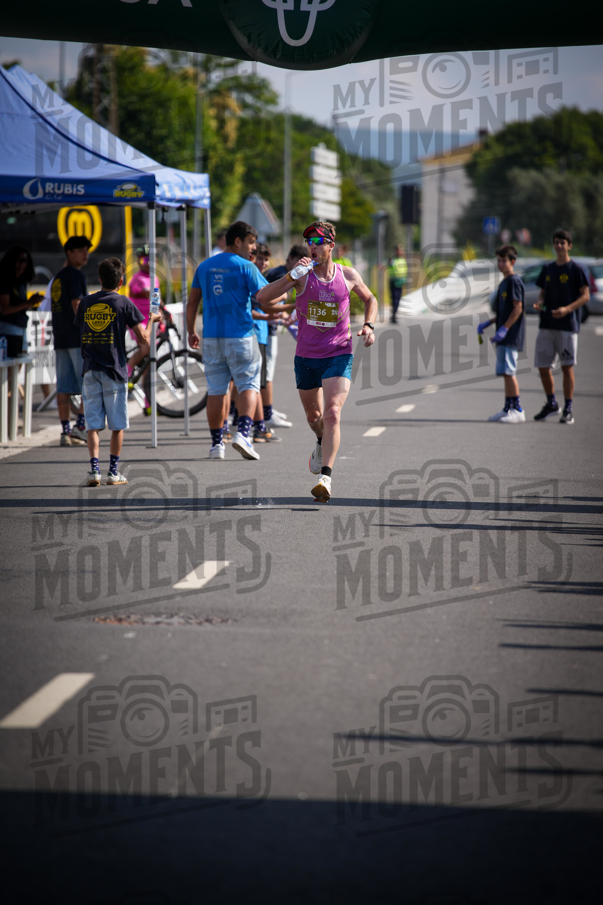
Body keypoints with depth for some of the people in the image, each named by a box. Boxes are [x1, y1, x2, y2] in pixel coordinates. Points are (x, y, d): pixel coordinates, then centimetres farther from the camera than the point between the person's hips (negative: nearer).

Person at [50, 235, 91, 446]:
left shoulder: (58, 277, 19)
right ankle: (80, 425, -10)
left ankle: (66, 431, 3)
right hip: (78, 338, -8)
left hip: (60, 339, 8)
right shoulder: (75, 275, -7)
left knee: (64, 388, 4)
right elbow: (77, 305, -16)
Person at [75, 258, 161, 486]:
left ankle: (94, 469, -8)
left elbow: (80, 334, 14)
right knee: (117, 426, 7)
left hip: (90, 371, 2)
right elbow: (143, 339, -4)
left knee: (93, 424, 3)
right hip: (115, 371, -2)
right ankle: (113, 472, 9)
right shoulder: (124, 303, -4)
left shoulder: (85, 303, 6)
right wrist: (152, 320, 14)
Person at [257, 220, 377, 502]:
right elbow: (262, 297, -17)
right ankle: (322, 444, 52)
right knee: (313, 416, 18)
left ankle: (326, 477, -24)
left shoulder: (348, 275, -2)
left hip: (338, 355, -2)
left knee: (332, 414, -19)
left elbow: (369, 300, 19)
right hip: (306, 357, 2)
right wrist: (291, 276, -28)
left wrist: (368, 325, 0)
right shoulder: (302, 275, -6)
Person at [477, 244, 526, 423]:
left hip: (511, 335, -10)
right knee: (506, 372, 10)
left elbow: (518, 308, -17)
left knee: (508, 371, -12)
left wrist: (504, 329, -20)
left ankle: (517, 410, -11)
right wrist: (488, 323, 18)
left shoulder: (514, 281, -10)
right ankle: (507, 409, 14)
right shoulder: (504, 282, 19)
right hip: (503, 336, 10)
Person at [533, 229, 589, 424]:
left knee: (567, 366, -5)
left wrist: (567, 309, -19)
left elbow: (585, 296, -6)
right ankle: (551, 403, 23)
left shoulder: (575, 269, -3)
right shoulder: (547, 269, 14)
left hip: (567, 325, -5)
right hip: (547, 325, 5)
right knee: (543, 366, 5)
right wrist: (539, 303, -4)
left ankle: (568, 409, 2)